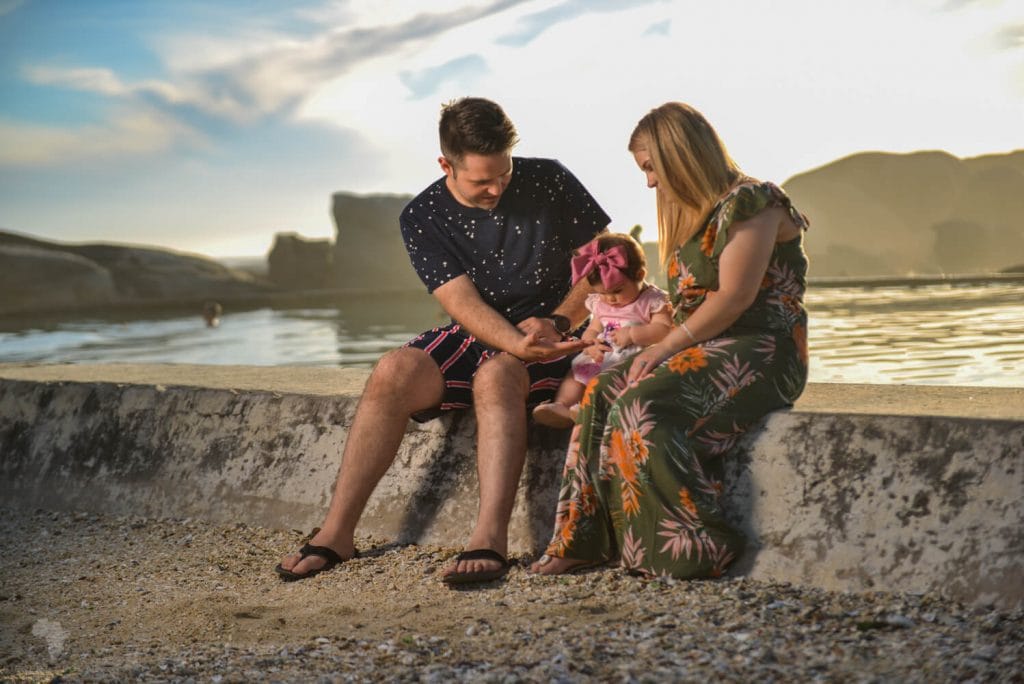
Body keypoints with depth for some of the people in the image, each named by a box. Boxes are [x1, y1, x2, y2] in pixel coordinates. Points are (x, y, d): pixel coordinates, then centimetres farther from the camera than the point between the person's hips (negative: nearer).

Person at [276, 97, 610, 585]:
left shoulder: (549, 182, -5)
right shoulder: (422, 218, -3)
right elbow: (463, 303, -14)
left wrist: (556, 322, -15)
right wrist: (517, 342, -33)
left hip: (556, 337, -2)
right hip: (475, 338, 3)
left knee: (495, 374, -36)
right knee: (394, 372, -24)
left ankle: (489, 540, -44)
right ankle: (336, 533, -21)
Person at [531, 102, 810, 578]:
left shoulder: (752, 203, -9)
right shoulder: (695, 215, 20)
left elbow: (734, 298, -18)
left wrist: (663, 348, -15)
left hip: (761, 355, -9)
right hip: (708, 351, 9)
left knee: (642, 411, -28)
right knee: (602, 393, -13)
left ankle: (699, 549, -22)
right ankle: (582, 541, -14)